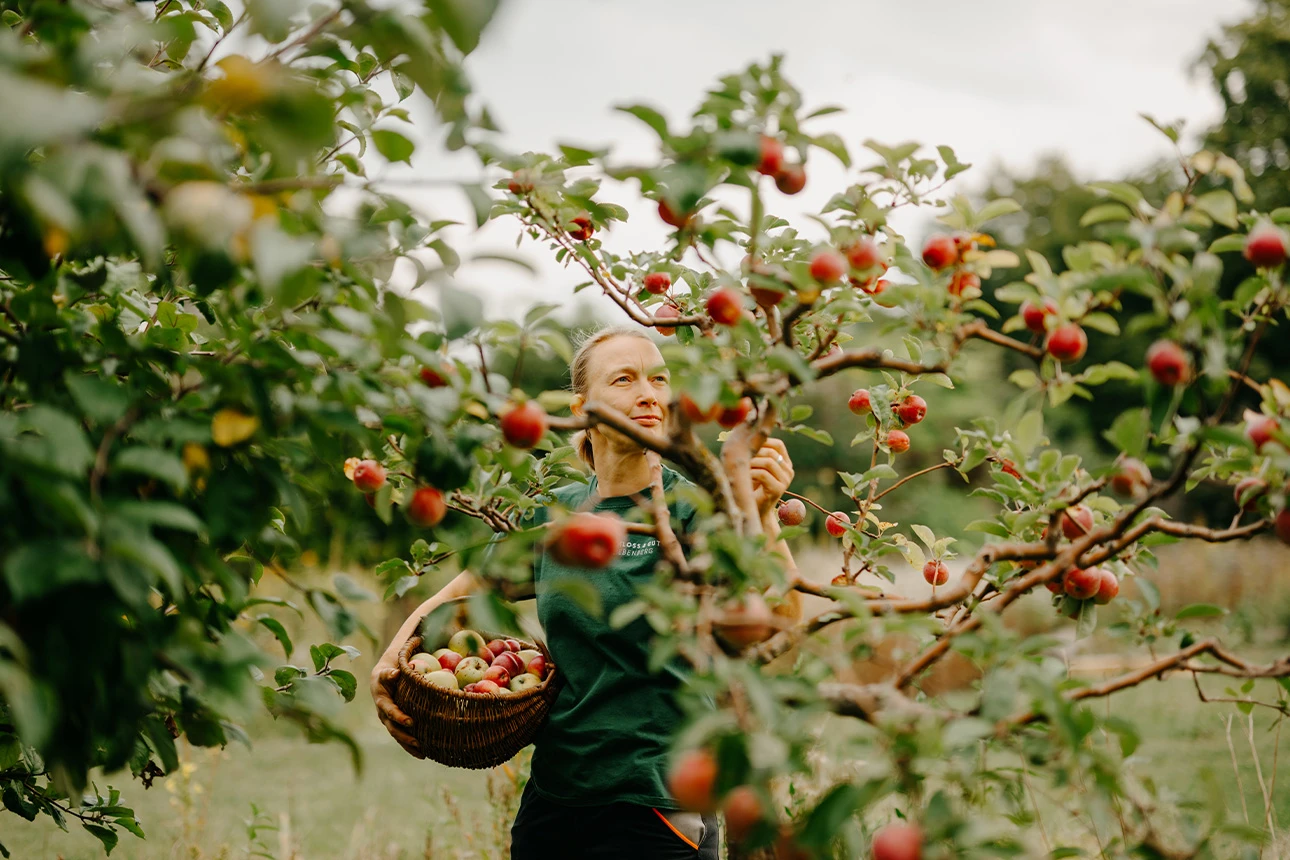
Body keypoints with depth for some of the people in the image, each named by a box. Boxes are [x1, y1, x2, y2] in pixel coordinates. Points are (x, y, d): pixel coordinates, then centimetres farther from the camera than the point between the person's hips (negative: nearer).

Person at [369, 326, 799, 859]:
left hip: (656, 814, -5)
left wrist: (762, 517, -38)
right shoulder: (556, 515, 5)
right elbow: (456, 597, 19)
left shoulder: (694, 508, -8)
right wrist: (390, 662, 2)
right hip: (551, 801, 5)